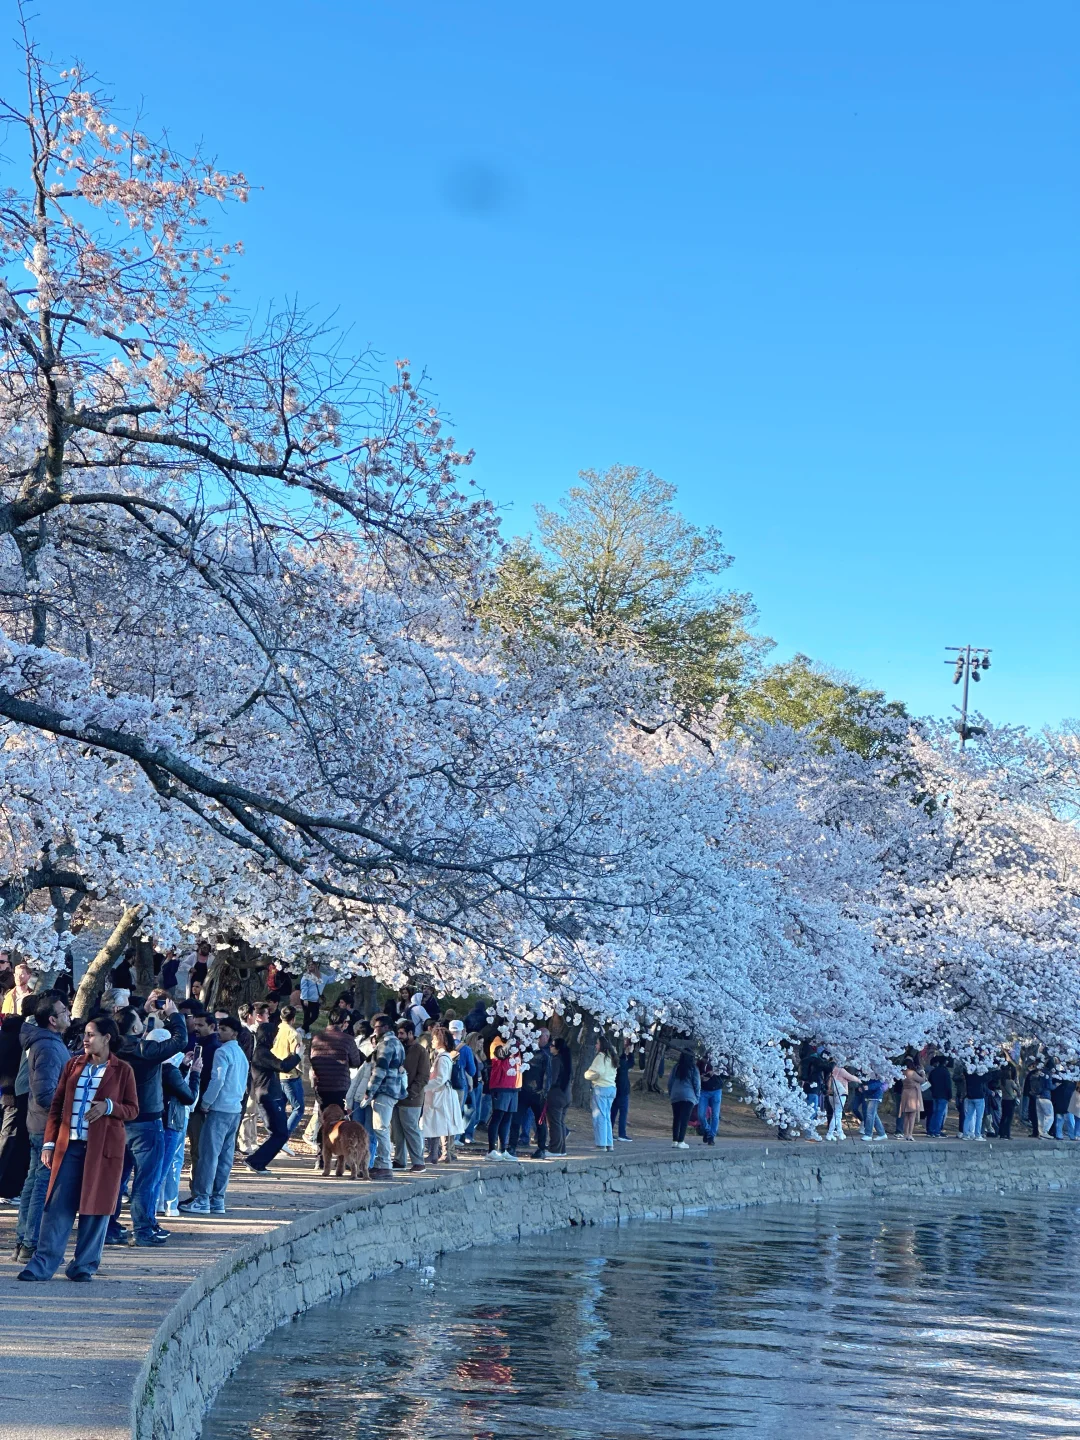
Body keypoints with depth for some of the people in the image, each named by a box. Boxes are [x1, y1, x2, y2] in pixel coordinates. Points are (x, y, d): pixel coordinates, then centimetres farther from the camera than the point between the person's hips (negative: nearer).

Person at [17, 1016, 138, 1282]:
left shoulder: (122, 1070, 1)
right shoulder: (73, 1065, 10)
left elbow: (132, 1109, 3)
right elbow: (56, 1105, 11)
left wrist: (109, 1106, -17)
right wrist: (49, 1143, 4)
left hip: (103, 1148, -2)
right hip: (69, 1145, 3)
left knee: (95, 1205, 2)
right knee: (57, 1204, -1)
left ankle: (84, 1266, 11)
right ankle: (42, 1265, 1)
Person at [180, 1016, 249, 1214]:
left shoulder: (223, 1052, -11)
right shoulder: (241, 1054, 16)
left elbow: (217, 1080, -17)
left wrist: (205, 1103, -8)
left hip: (220, 1109, -9)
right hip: (236, 1109, 9)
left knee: (209, 1153, -6)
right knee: (225, 1156, 8)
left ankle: (202, 1200, -6)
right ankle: (218, 1200, 10)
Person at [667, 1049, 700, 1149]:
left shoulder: (676, 1067, 6)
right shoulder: (693, 1068, -4)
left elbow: (670, 1082, 10)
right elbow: (697, 1084, -2)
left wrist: (670, 1094, 20)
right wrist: (697, 1097, 9)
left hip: (675, 1096, 4)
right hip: (688, 1097, -4)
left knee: (676, 1119, 10)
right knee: (685, 1119, -4)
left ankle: (674, 1141, 9)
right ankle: (681, 1142, -9)